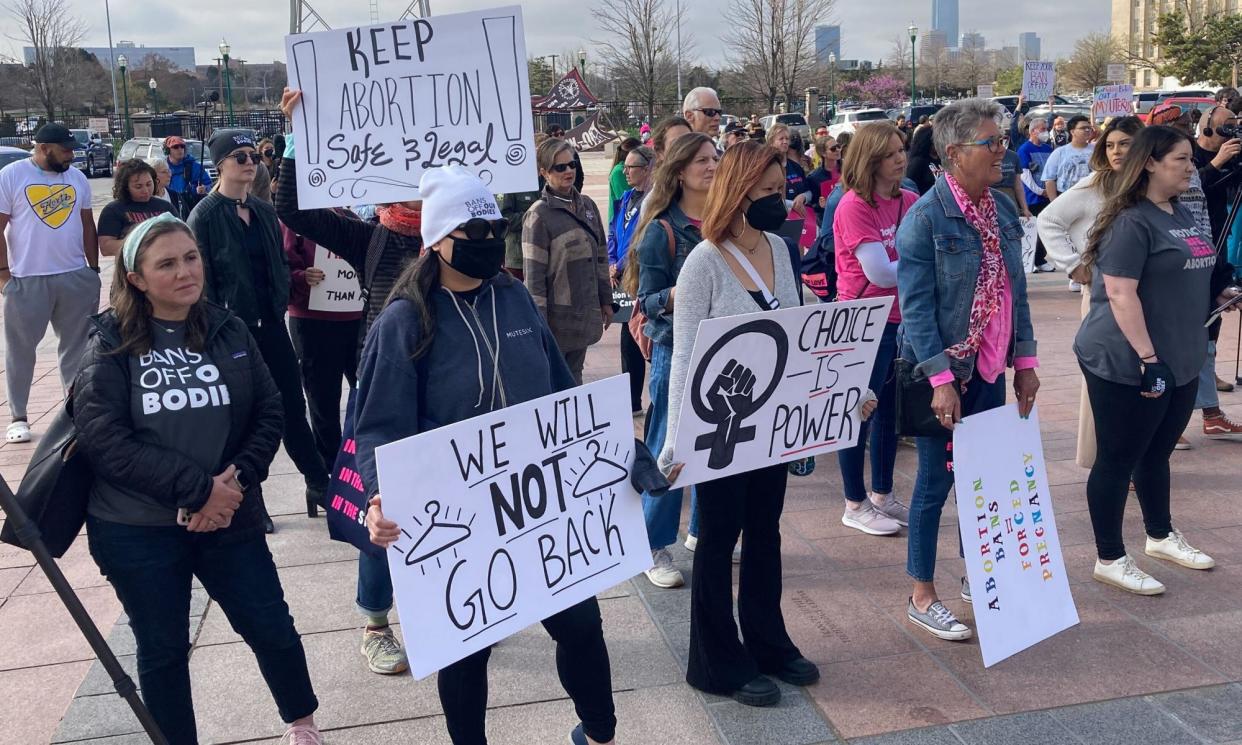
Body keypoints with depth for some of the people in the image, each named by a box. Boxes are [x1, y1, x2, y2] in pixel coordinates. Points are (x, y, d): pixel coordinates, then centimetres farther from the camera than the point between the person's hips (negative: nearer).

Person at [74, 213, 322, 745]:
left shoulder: (229, 332, 2)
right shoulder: (111, 346, -6)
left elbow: (269, 414, 2)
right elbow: (103, 438, -14)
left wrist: (236, 482, -14)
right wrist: (197, 487, -20)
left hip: (227, 519, 2)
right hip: (135, 530, -2)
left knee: (273, 629, 8)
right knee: (162, 651, 12)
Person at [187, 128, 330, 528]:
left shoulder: (264, 210, 10)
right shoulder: (205, 216, -9)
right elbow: (202, 279, -11)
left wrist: (282, 296, 6)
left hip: (271, 325, 5)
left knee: (293, 408, 10)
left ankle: (320, 484, 21)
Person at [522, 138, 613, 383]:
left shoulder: (587, 205, 8)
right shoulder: (538, 215, -11)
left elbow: (601, 257, 15)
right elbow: (533, 274, -13)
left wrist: (606, 300, 14)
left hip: (585, 314, 6)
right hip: (557, 316, -6)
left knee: (574, 378, 14)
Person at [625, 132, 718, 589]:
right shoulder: (662, 229, -7)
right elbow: (648, 300, -9)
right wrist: (679, 293, -27)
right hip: (676, 351, -5)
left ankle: (704, 531, 30)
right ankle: (656, 548, 13)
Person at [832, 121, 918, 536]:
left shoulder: (909, 202, 5)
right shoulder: (854, 207, -16)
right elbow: (880, 273, -19)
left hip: (901, 319, 7)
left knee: (892, 409, 16)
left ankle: (882, 494, 31)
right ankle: (855, 505, 17)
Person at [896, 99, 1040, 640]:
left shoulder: (1002, 211, 6)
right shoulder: (926, 216, -15)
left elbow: (1016, 290, 12)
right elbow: (915, 306, -18)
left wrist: (1025, 361, 8)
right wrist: (941, 380, -22)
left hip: (991, 369, 7)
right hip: (945, 372, -7)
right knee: (936, 481, 3)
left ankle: (978, 576, 33)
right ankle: (922, 598, 17)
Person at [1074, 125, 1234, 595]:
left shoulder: (1181, 215, 12)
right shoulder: (1131, 221, -16)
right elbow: (1121, 294, -23)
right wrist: (1148, 359, -26)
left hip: (1181, 362, 9)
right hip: (1128, 365, -9)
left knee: (1157, 453, 22)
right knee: (1117, 460, 3)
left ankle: (1161, 536, 39)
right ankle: (1110, 560, 14)